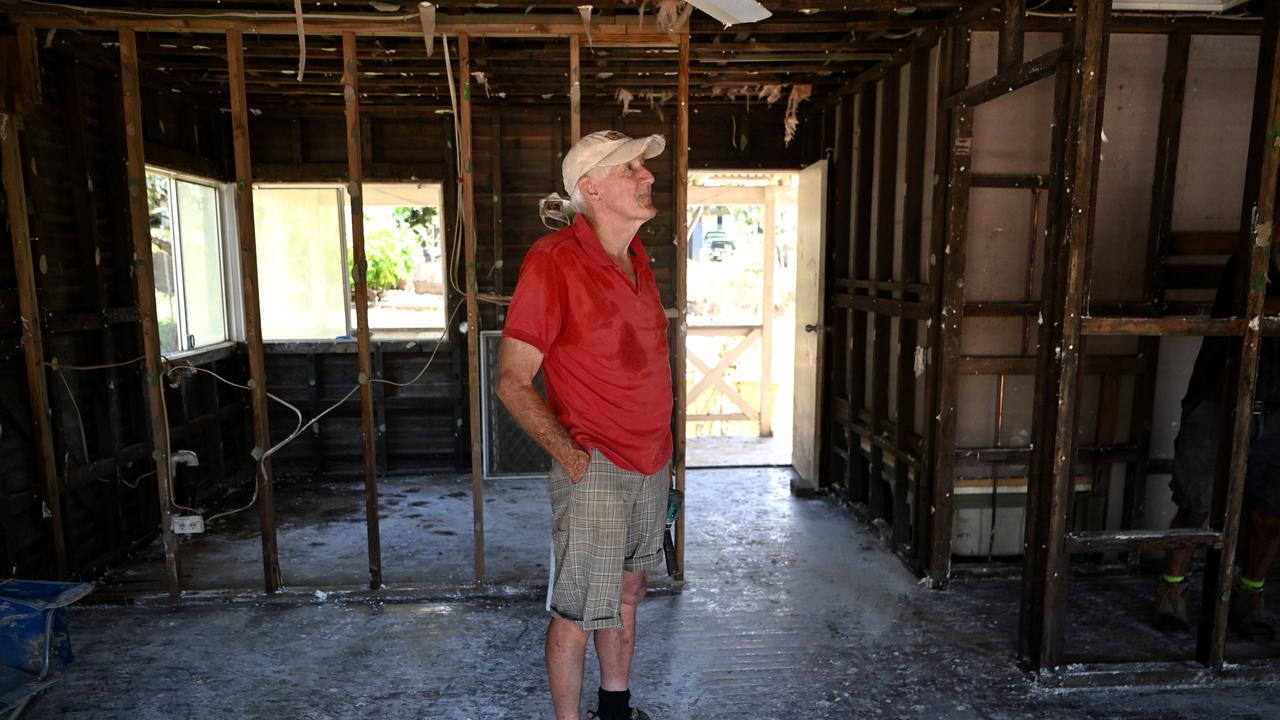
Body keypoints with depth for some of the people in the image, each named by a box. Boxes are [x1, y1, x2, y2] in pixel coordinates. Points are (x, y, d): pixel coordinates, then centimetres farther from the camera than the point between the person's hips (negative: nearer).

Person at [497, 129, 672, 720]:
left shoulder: (637, 257, 7)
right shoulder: (553, 260, -17)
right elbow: (511, 380, -15)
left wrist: (659, 445, 13)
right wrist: (569, 455, -17)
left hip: (653, 465, 8)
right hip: (594, 472, -7)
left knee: (627, 594, 21)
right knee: (577, 615, 5)